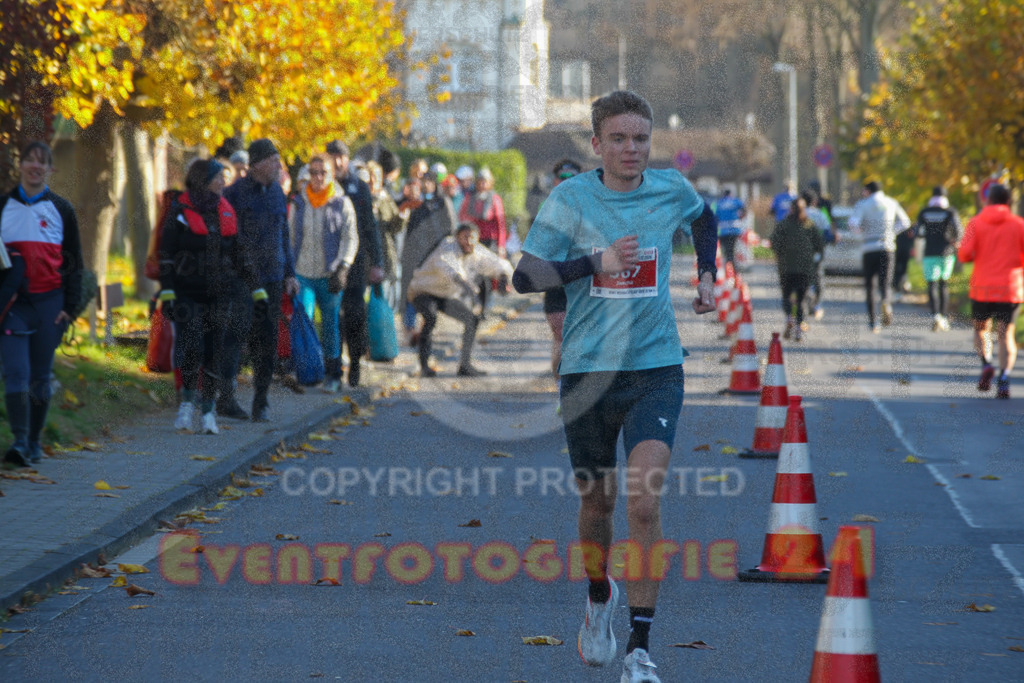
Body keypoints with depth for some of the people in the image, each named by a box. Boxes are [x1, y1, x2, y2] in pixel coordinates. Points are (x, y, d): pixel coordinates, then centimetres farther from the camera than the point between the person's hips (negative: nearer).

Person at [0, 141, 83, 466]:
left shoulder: (62, 210, 8)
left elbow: (73, 261, 8)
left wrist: (70, 306, 1)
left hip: (49, 303, 1)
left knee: (40, 376, 5)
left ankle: (34, 442, 16)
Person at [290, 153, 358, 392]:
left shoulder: (342, 203, 1)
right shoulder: (299, 203, 7)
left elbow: (350, 238, -2)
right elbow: (291, 237, 15)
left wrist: (342, 268, -13)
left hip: (329, 275, -1)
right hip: (302, 273, 1)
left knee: (330, 325, 6)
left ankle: (332, 374, 19)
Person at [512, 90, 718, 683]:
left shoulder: (672, 189, 2)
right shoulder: (571, 199, -5)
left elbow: (705, 218, 27)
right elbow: (525, 276, -9)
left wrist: (707, 275, 15)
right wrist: (596, 263, -20)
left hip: (656, 369, 0)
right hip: (588, 369, 0)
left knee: (644, 502, -16)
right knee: (597, 501, 14)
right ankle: (600, 596, 46)